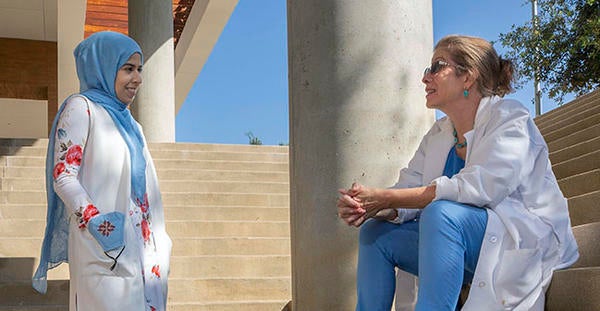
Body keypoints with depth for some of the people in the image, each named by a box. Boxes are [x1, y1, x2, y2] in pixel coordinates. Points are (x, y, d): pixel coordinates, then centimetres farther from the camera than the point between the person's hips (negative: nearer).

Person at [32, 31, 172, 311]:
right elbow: (63, 177, -10)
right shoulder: (81, 107, 0)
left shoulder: (129, 124, 22)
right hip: (104, 252, -7)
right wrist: (96, 222, -24)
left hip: (138, 251, 7)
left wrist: (158, 250, 15)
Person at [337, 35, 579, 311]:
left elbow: (477, 189, -26)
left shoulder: (509, 118, -11)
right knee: (375, 231, -2)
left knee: (441, 212, -33)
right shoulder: (438, 134, 13)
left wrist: (386, 198, -25)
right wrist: (365, 207, -21)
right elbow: (410, 188, 3)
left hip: (528, 243, -8)